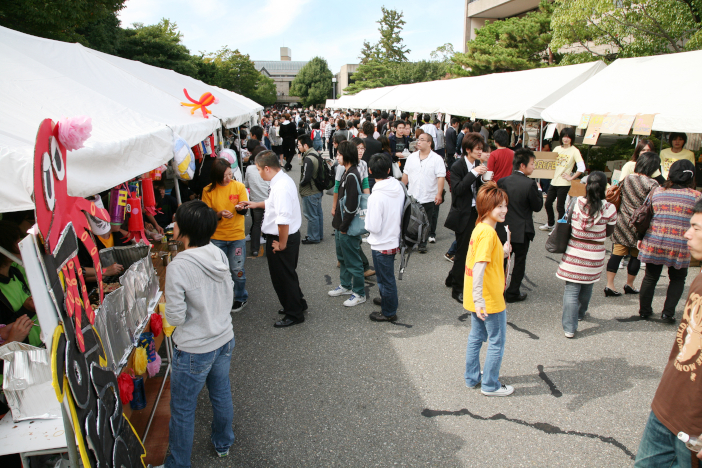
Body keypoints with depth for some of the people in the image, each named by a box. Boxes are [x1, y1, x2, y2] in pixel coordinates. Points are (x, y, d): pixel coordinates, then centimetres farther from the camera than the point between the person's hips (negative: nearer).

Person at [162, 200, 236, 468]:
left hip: (194, 351, -6)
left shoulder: (178, 267, -25)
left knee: (182, 411, 15)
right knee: (222, 395, 26)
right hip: (225, 340, 6)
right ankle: (223, 444, 49)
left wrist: (167, 302, -1)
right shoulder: (220, 255, -7)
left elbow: (176, 317, -19)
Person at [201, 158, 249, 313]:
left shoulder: (239, 186, -3)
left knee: (237, 270, 5)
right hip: (217, 237, 1)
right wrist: (220, 214, -22)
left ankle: (241, 298, 25)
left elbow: (245, 210, -2)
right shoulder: (208, 191, -3)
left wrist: (240, 208, -26)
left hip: (237, 236, -1)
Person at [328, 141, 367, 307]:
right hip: (342, 224, 10)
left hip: (349, 227, -10)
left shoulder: (352, 176, -22)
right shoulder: (346, 173, 9)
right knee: (342, 256, 23)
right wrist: (338, 222, 16)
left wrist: (344, 226, -19)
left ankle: (359, 293, 15)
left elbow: (351, 206, -24)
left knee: (353, 260, 2)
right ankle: (346, 285, 40)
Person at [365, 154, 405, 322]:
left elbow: (374, 227, -24)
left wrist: (366, 220, -5)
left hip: (382, 244, -7)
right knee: (387, 275, 28)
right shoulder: (399, 187, -5)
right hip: (394, 239, 8)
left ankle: (389, 312, 26)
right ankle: (387, 299, 48)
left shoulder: (377, 196, -28)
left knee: (385, 278, 10)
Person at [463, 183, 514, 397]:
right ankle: (490, 385, 21)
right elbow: (479, 266, -30)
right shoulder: (488, 233, -22)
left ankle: (472, 378, 34)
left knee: (476, 337, 20)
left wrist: (502, 253, 9)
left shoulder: (480, 228, 6)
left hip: (479, 299, 9)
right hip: (489, 299, -9)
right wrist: (479, 299, -33)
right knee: (497, 342, 8)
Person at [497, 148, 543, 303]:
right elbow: (537, 207, -8)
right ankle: (512, 293, 15)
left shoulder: (503, 181, -3)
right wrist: (538, 190, 4)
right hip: (522, 231, -4)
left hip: (504, 229, 4)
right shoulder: (530, 184, -16)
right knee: (519, 261, 11)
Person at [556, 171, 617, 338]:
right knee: (587, 286, 23)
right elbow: (608, 232, 0)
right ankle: (580, 313, 46)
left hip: (574, 253, -1)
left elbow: (567, 225, 2)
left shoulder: (575, 203, -11)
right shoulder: (609, 208, -12)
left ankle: (569, 327, 1)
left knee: (571, 290, 3)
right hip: (595, 255, 1)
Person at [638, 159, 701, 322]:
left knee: (650, 277, 16)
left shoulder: (656, 192, 4)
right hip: (680, 246, -2)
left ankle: (644, 310, 22)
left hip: (654, 242, 2)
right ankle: (668, 312, 11)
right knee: (677, 278, 17)